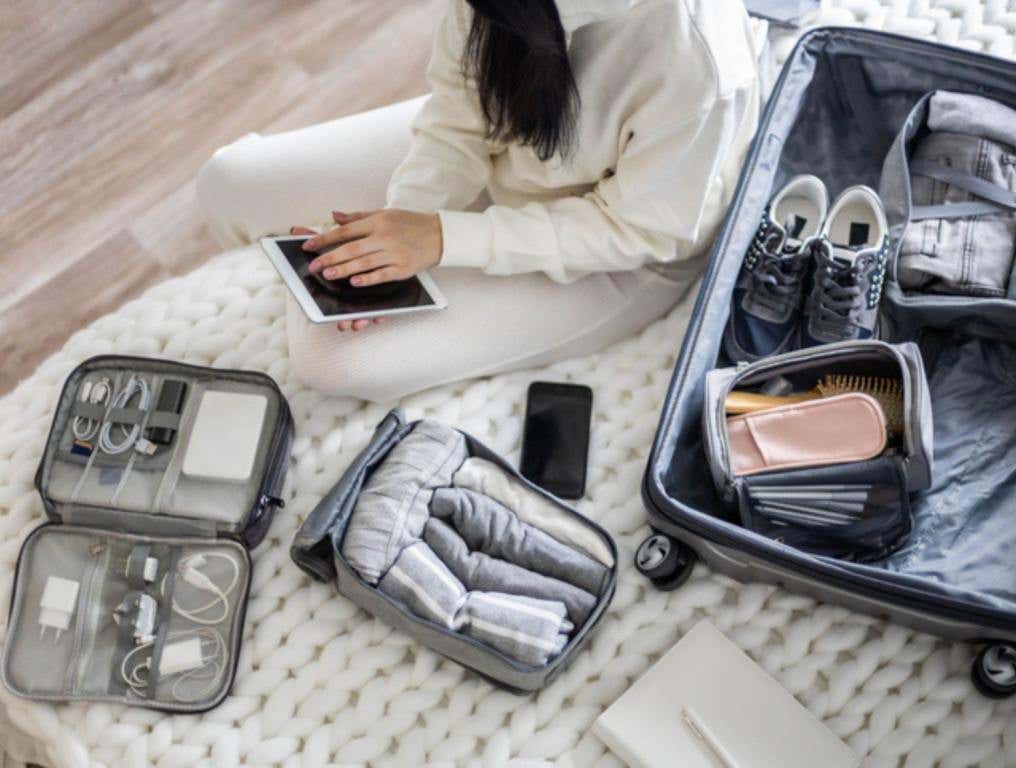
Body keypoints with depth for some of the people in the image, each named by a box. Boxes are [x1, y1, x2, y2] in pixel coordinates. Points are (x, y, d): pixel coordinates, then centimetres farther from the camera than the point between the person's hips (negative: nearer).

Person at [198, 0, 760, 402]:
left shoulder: (695, 54, -38)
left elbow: (638, 229, -25)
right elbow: (459, 112, -10)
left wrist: (445, 237, -31)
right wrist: (399, 222, -27)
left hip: (613, 259, -5)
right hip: (500, 141, 5)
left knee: (334, 356, -18)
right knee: (230, 185, -3)